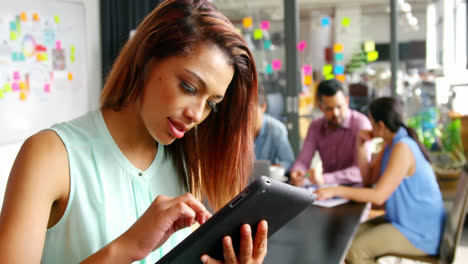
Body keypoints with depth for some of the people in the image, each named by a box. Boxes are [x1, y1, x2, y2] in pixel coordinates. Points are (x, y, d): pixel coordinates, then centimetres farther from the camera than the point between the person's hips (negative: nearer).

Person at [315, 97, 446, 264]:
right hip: (403, 220, 10)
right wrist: (361, 146, -1)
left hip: (419, 232, -10)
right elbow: (369, 179, 10)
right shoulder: (391, 143, 6)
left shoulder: (402, 148, -24)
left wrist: (336, 190, -25)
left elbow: (378, 196, -27)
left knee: (354, 250, -18)